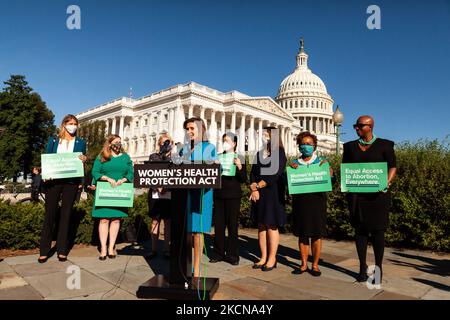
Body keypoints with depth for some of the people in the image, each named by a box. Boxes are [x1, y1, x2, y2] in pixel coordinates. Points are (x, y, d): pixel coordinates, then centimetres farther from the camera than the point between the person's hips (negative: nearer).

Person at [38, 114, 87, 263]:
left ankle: (62, 250, 10)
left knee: (66, 214, 4)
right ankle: (44, 250, 8)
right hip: (53, 180, 0)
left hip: (71, 181, 0)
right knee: (50, 213, 0)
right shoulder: (53, 140, 12)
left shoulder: (80, 142, 12)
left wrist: (83, 160, -12)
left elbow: (82, 162, 10)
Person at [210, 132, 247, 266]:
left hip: (233, 195, -3)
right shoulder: (218, 157, 10)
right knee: (218, 225, 5)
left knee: (232, 225, 2)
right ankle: (219, 253, 16)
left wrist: (240, 167, -18)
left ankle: (232, 255, 12)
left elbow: (244, 179, -2)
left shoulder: (238, 158, 2)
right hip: (219, 194, 3)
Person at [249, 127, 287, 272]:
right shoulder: (259, 154, 14)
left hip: (273, 193, -5)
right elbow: (253, 173, 7)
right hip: (258, 194, 6)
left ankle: (272, 258, 7)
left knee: (272, 226, -2)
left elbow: (275, 174, -14)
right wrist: (254, 189, -9)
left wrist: (257, 186, -12)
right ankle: (263, 257, 15)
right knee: (261, 225, 7)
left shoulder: (279, 153, -3)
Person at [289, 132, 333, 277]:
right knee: (302, 234, 6)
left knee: (317, 233, 1)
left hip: (317, 199, -1)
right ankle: (304, 264, 16)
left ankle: (315, 265, 13)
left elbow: (330, 177, -1)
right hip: (300, 200, 2)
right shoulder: (295, 163, 11)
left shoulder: (321, 161, 8)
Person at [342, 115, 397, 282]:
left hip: (377, 194, -2)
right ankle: (362, 267, 17)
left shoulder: (384, 145, 4)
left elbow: (392, 167, 2)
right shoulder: (350, 146, 11)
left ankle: (378, 268, 17)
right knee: (360, 229, 7)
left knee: (377, 230, 2)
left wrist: (387, 182, -16)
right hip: (356, 195, 2)